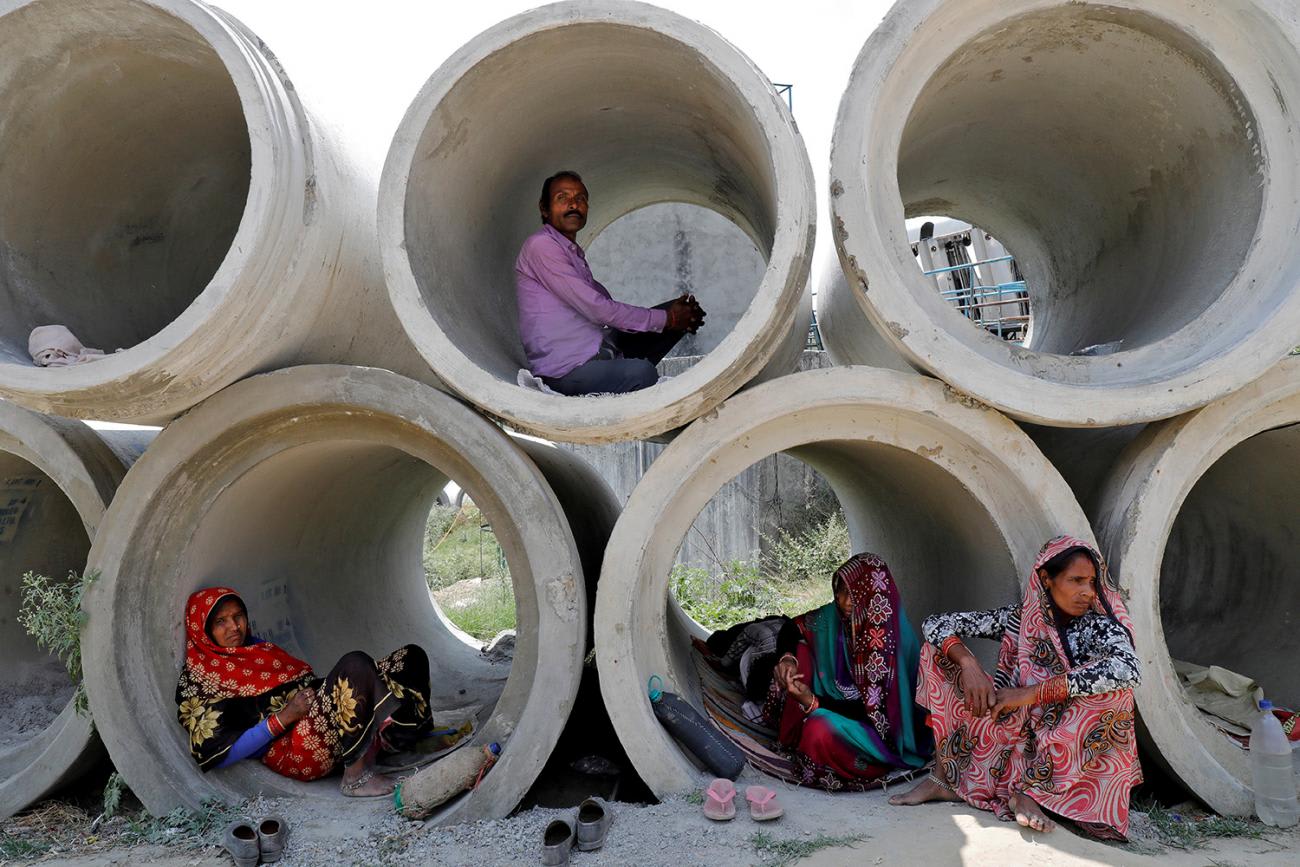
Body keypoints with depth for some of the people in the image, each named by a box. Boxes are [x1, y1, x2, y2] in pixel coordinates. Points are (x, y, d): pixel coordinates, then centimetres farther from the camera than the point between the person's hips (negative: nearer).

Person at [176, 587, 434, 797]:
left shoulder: (261, 648, 24)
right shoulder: (197, 681, 2)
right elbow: (220, 756, -7)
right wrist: (283, 718, -14)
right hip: (289, 752, -8)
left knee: (411, 656, -4)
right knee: (355, 665, -31)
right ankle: (355, 777, -23)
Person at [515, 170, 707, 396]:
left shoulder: (573, 252, 23)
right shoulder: (541, 245, -8)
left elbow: (608, 307, 17)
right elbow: (596, 309, -15)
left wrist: (676, 315, 5)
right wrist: (666, 319, -8)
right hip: (565, 369, -9)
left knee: (678, 311, 6)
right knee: (641, 373, -37)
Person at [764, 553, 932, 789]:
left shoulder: (893, 639, -27)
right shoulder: (838, 614, -10)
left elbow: (874, 708, -25)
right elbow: (792, 629, 3)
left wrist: (814, 702, -33)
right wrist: (787, 657, -19)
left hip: (882, 730, -7)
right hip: (838, 703, 7)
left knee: (820, 730, -34)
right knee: (800, 650, -7)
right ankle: (791, 736, 2)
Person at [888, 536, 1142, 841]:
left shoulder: (1099, 626, -11)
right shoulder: (1017, 618, -3)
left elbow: (1128, 668, -34)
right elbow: (934, 623, -4)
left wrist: (1032, 692, -34)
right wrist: (968, 662, -27)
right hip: (1011, 733, 2)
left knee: (1113, 686, -30)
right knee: (939, 649, -10)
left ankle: (1030, 789, -24)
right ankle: (944, 780, -14)